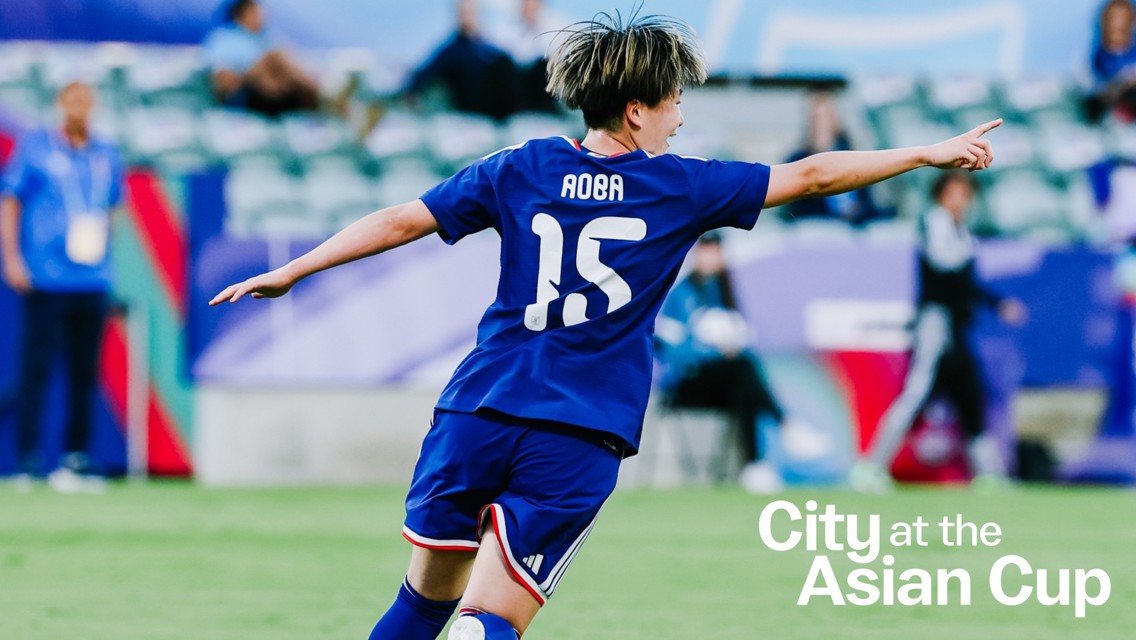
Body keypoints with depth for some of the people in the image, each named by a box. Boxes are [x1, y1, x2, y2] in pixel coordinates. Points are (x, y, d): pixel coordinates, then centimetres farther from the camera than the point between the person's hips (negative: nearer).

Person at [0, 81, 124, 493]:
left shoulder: (105, 155, 14)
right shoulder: (35, 148, 2)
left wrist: (101, 234, 9)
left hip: (92, 280, 4)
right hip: (44, 279, -4)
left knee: (85, 372, 4)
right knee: (36, 367, -6)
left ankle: (77, 459, 10)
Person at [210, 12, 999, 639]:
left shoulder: (519, 170, 7)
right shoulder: (682, 188, 2)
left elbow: (403, 221, 8)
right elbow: (812, 175, 6)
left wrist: (292, 271, 17)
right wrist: (929, 155, 13)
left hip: (478, 415, 3)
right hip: (579, 445, -3)